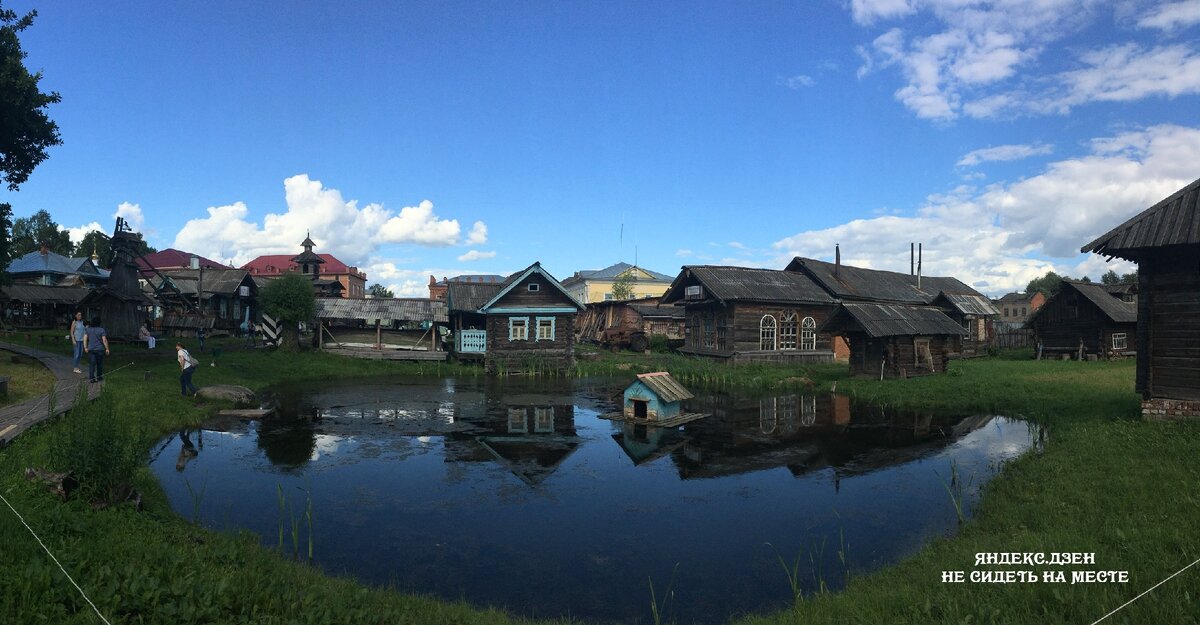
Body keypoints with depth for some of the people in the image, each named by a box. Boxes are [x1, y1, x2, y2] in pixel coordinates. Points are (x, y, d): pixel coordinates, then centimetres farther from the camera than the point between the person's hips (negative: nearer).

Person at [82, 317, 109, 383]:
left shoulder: (88, 329, 2)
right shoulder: (101, 330, -9)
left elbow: (85, 338, 0)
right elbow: (104, 340, -11)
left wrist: (85, 347, 7)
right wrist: (107, 349, -5)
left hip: (91, 349, 3)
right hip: (100, 349, -3)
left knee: (92, 364, 3)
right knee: (100, 364, 10)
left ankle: (91, 378, -3)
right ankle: (99, 377, 19)